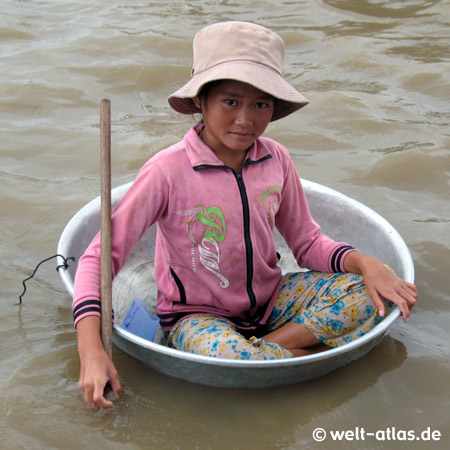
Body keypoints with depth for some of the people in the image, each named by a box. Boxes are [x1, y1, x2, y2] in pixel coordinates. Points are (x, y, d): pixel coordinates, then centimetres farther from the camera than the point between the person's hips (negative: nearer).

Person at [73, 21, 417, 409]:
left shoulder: (276, 159, -5)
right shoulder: (168, 171, -20)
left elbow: (308, 242, 5)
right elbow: (100, 257, -19)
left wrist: (365, 263, -16)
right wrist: (91, 351, -31)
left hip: (269, 300, 5)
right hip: (197, 315, -4)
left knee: (365, 295, -17)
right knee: (229, 362, -38)